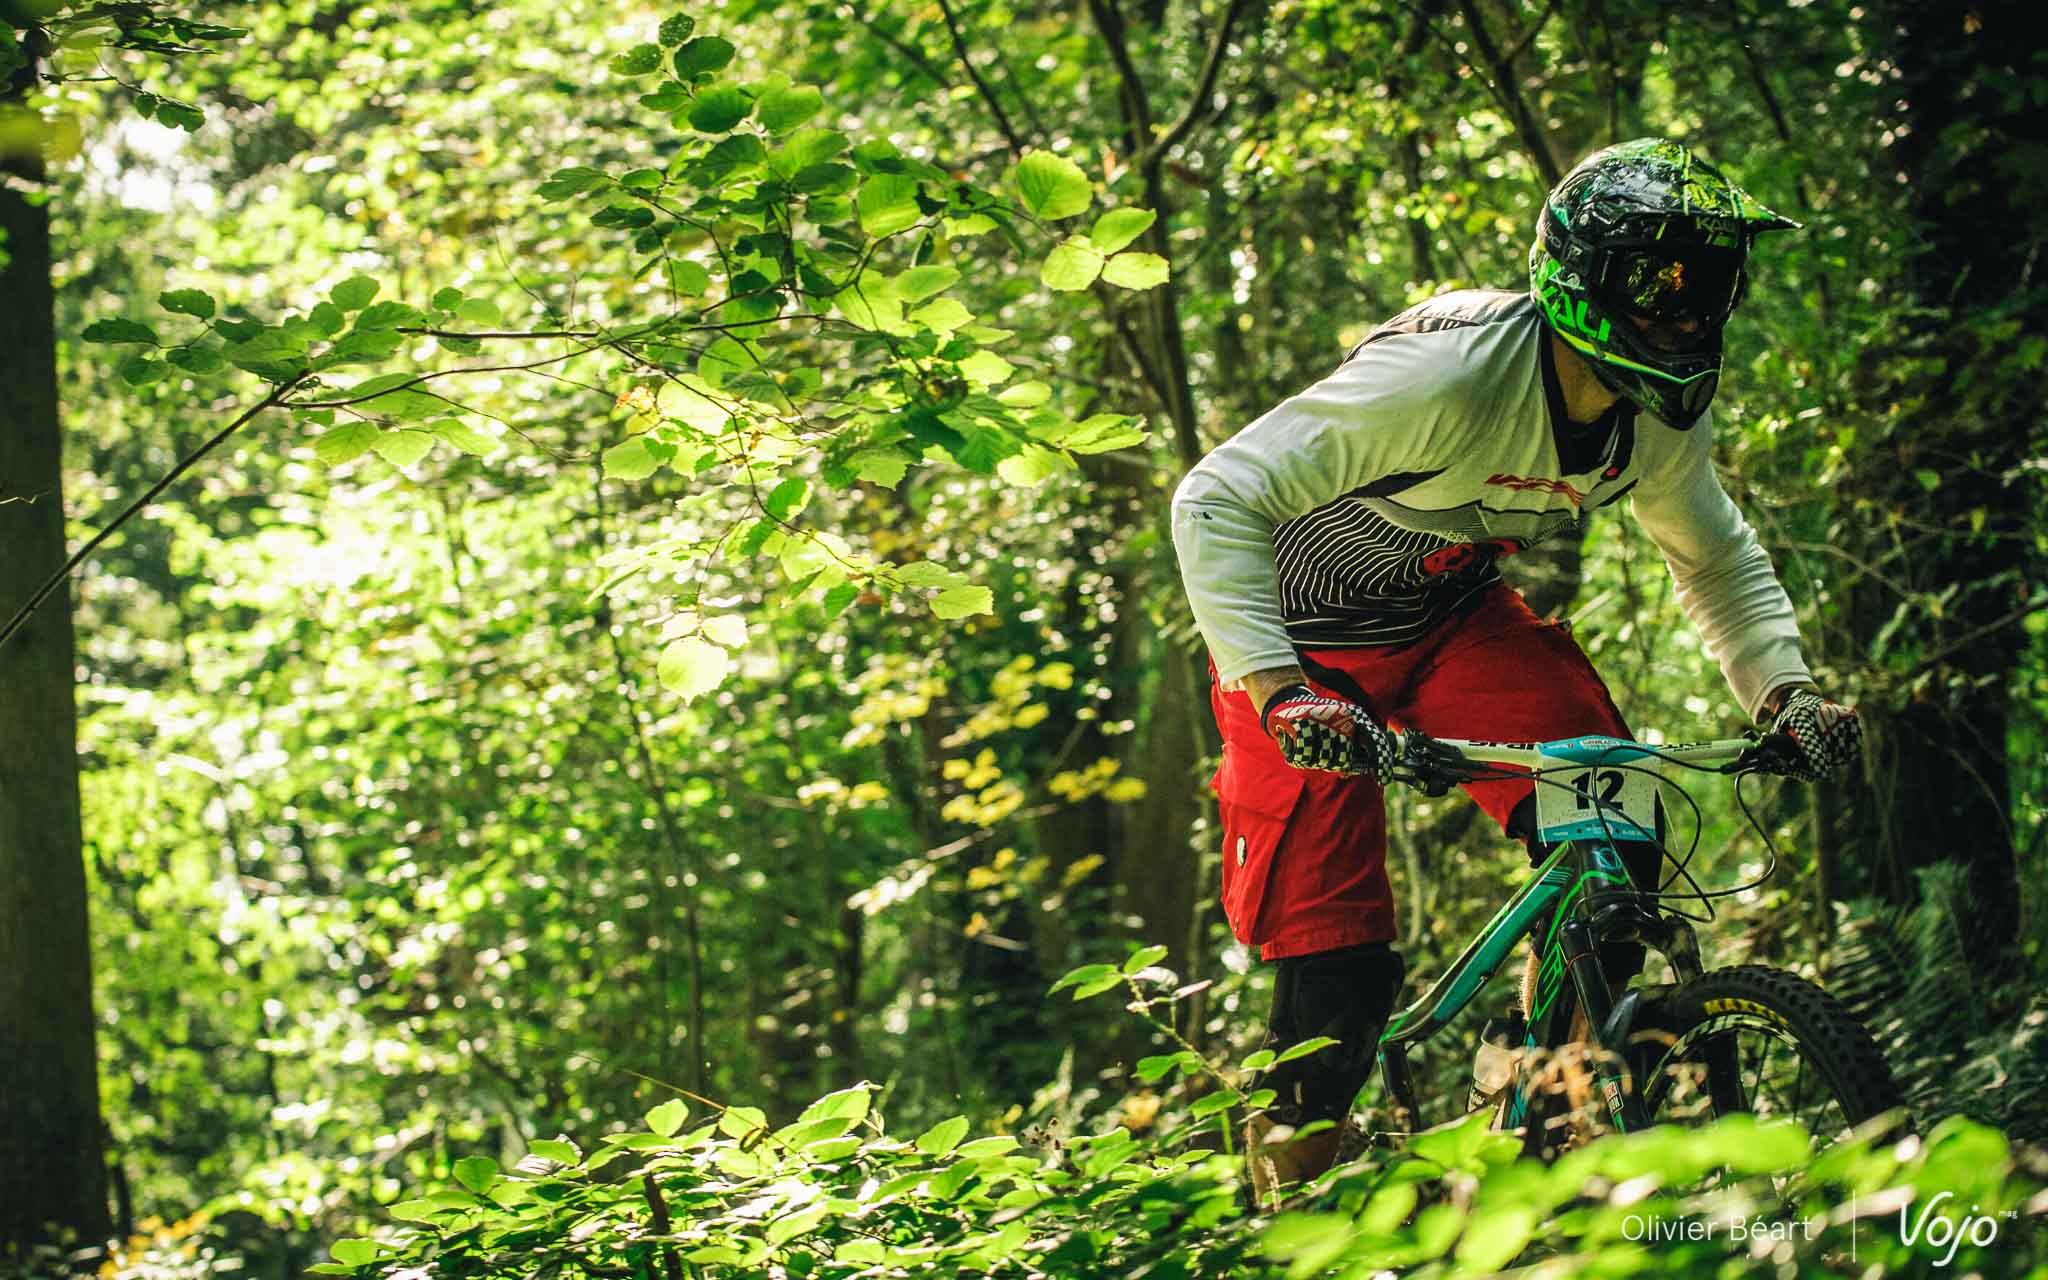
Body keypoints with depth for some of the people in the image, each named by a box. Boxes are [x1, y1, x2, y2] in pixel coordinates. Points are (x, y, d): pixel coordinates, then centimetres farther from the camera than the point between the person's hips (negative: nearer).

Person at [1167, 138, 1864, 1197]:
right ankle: (1289, 1175, 13)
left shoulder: (1664, 415, -14)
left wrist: (1784, 691, -9)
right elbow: (1215, 503, -36)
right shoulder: (1449, 374, -35)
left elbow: (1718, 559, 8)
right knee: (1339, 970, -13)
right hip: (1310, 638, -5)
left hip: (1457, 614, 5)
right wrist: (1278, 693, -46)